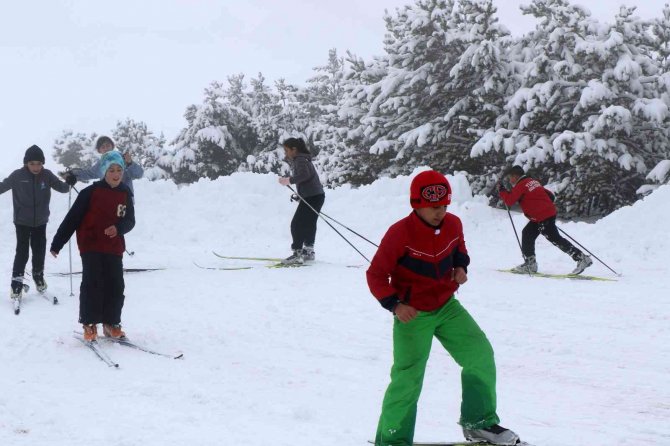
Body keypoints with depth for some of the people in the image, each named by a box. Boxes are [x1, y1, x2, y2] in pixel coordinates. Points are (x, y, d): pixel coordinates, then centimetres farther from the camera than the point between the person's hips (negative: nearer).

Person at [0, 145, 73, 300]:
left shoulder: (47, 175, -8)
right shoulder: (17, 176, -13)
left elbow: (61, 187, -4)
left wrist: (69, 183, -25)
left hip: (40, 221, 3)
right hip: (22, 222, -2)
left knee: (39, 251, 13)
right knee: (22, 252, -6)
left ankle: (38, 276, 35)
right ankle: (17, 283, 2)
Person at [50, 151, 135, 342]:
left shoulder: (125, 194, 5)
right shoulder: (91, 193, -8)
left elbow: (130, 220, 9)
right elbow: (72, 218, -6)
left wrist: (118, 228, -16)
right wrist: (57, 243, -5)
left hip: (114, 248, 4)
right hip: (91, 246, -4)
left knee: (115, 286, 4)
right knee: (93, 285, -7)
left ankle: (111, 323, 18)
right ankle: (89, 324, 5)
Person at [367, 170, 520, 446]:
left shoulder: (453, 224, -4)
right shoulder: (400, 234, -20)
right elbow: (376, 275, -13)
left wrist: (461, 267, -1)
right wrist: (394, 305, -24)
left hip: (447, 307, 5)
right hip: (413, 314, -5)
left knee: (481, 355, -5)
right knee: (408, 378, -10)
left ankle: (479, 423, 11)